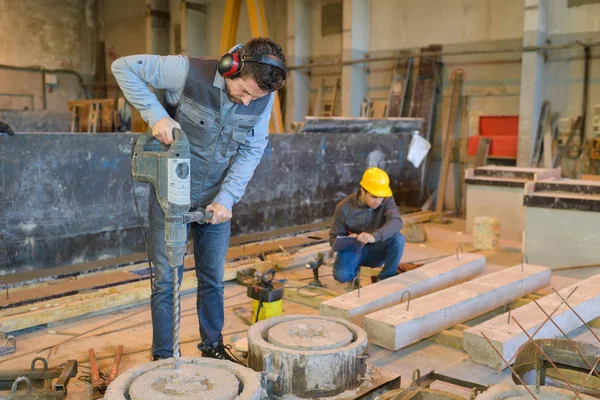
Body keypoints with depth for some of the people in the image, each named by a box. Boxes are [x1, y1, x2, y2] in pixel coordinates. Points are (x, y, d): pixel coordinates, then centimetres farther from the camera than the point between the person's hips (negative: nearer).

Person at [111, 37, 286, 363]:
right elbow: (123, 67, -15)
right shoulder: (189, 71, -23)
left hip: (216, 200, 4)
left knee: (213, 277, 13)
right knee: (166, 279, 4)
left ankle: (213, 346, 32)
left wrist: (227, 198, -13)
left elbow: (252, 150, -4)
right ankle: (163, 357, 20)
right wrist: (155, 114, -26)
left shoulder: (264, 97, -11)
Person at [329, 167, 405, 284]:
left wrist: (374, 236, -50)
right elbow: (334, 238, -9)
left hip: (376, 250, 2)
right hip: (353, 250, -1)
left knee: (398, 238, -29)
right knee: (341, 275, -31)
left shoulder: (387, 200, -13)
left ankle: (385, 278, -9)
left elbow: (396, 222, -32)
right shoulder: (344, 207, -17)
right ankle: (354, 270, 7)